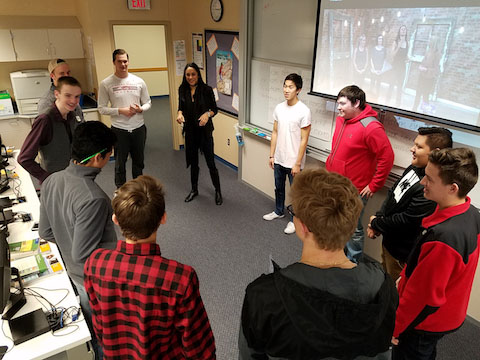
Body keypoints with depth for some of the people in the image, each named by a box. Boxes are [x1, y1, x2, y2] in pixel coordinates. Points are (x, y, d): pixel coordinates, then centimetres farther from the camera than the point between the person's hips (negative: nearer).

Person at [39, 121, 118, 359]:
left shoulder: (51, 181, -11)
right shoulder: (93, 198, -36)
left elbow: (45, 232, -1)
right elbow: (82, 254, -30)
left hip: (75, 273, 7)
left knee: (90, 326, 32)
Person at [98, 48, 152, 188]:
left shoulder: (139, 81, 1)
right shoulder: (106, 84, -6)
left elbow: (148, 103, 8)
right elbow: (102, 108, -5)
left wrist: (140, 109, -14)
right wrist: (120, 111, -18)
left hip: (139, 128, 3)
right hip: (119, 129, -3)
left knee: (138, 162, 17)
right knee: (120, 164, 7)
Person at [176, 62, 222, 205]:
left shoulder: (206, 90, -10)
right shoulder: (182, 90, 1)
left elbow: (214, 109, -4)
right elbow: (181, 107, 11)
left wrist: (207, 114, -26)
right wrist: (179, 113, -12)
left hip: (204, 130, -4)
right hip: (190, 131, 4)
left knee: (210, 163, 1)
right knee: (193, 162, 16)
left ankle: (218, 191, 19)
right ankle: (194, 190, 34)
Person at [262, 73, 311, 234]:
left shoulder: (304, 111, -17)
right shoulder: (279, 108, 1)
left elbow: (304, 140, -16)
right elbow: (275, 133, 8)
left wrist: (297, 163, -16)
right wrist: (271, 155, 8)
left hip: (293, 162, -6)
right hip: (278, 159, 6)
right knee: (279, 188, 23)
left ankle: (294, 220, 28)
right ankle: (279, 211, 45)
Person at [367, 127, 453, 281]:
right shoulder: (413, 168, -3)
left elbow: (406, 221, -28)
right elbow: (392, 193, 7)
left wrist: (376, 223, -13)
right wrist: (378, 218, -5)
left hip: (401, 253, -8)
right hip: (388, 240, 8)